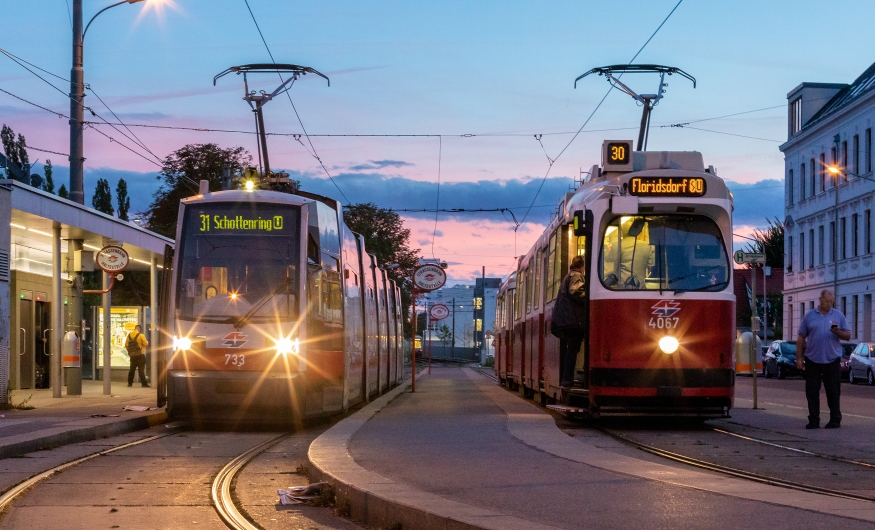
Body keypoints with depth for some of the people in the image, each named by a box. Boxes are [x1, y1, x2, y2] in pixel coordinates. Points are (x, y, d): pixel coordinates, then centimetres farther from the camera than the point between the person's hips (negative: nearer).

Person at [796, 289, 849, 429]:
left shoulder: (838, 315, 8)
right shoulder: (809, 316, 6)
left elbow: (847, 336, 6)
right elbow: (801, 338, 7)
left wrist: (838, 332, -15)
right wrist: (799, 358, 1)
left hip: (832, 360, 0)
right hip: (812, 360, 1)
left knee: (833, 391, 0)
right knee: (812, 392, 2)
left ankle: (835, 420, 7)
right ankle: (813, 420, 9)